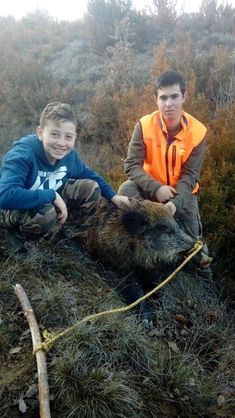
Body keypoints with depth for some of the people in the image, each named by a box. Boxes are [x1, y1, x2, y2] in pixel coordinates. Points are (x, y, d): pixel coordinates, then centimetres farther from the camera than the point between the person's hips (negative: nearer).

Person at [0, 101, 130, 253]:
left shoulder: (69, 154, -12)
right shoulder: (22, 154, -33)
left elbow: (89, 174, 8)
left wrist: (113, 196, 2)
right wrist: (52, 196, -40)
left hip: (50, 200, 7)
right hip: (16, 209, -6)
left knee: (91, 188, -6)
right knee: (45, 213, -39)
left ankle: (72, 238, 12)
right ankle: (18, 237, -5)